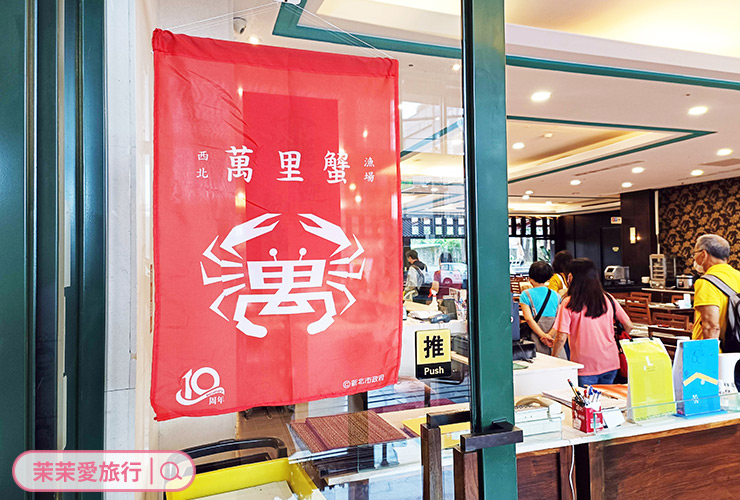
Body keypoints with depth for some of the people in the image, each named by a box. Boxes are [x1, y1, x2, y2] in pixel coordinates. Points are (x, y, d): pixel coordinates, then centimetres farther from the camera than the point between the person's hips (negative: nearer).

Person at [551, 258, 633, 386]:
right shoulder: (608, 299, 1)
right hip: (611, 364, 4)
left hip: (585, 367, -4)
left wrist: (553, 358, 1)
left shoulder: (569, 303, -12)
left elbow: (561, 337, -13)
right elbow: (629, 326, 8)